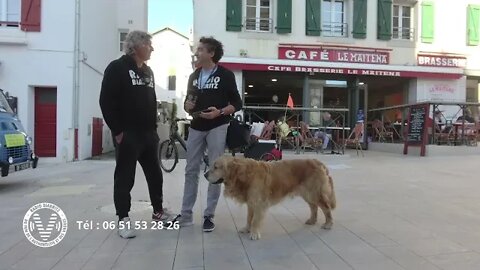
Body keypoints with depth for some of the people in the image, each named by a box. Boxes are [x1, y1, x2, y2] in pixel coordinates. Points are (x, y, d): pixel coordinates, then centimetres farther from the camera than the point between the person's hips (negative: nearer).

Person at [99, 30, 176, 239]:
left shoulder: (148, 71, 16)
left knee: (155, 174, 14)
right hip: (127, 133, -7)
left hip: (148, 133, 7)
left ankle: (158, 211, 29)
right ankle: (123, 219, 12)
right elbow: (106, 101, -13)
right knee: (125, 177, 1)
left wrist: (154, 126, 14)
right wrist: (117, 130, -16)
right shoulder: (117, 68, -6)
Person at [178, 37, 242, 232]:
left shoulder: (225, 75, -2)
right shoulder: (194, 76, 14)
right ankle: (186, 215, 14)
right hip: (196, 128, 5)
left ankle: (209, 216, 10)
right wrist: (187, 106, -2)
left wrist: (219, 112, -19)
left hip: (217, 128, -5)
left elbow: (237, 104, -3)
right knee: (191, 171, 6)